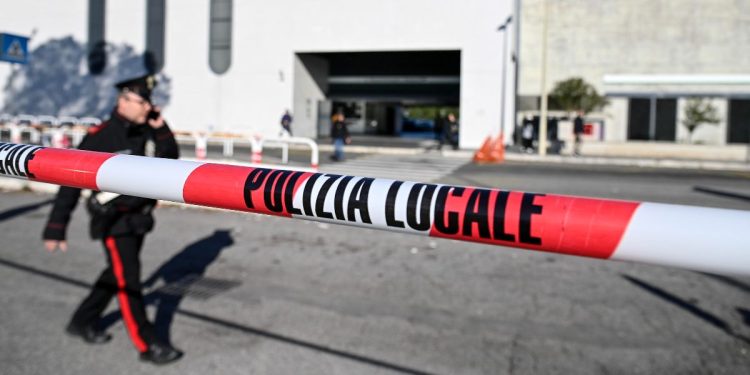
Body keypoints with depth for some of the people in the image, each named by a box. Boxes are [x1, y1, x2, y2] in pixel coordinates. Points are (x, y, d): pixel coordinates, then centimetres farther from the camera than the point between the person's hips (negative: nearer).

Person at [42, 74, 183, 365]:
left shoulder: (142, 131, 3)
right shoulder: (99, 137, -16)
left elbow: (170, 157, 6)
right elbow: (71, 183, -15)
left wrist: (160, 128, -11)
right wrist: (55, 230, -14)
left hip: (138, 217, 8)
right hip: (113, 220, -7)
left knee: (116, 275, 19)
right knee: (128, 281, -3)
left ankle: (82, 322, 38)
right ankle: (147, 345, 5)